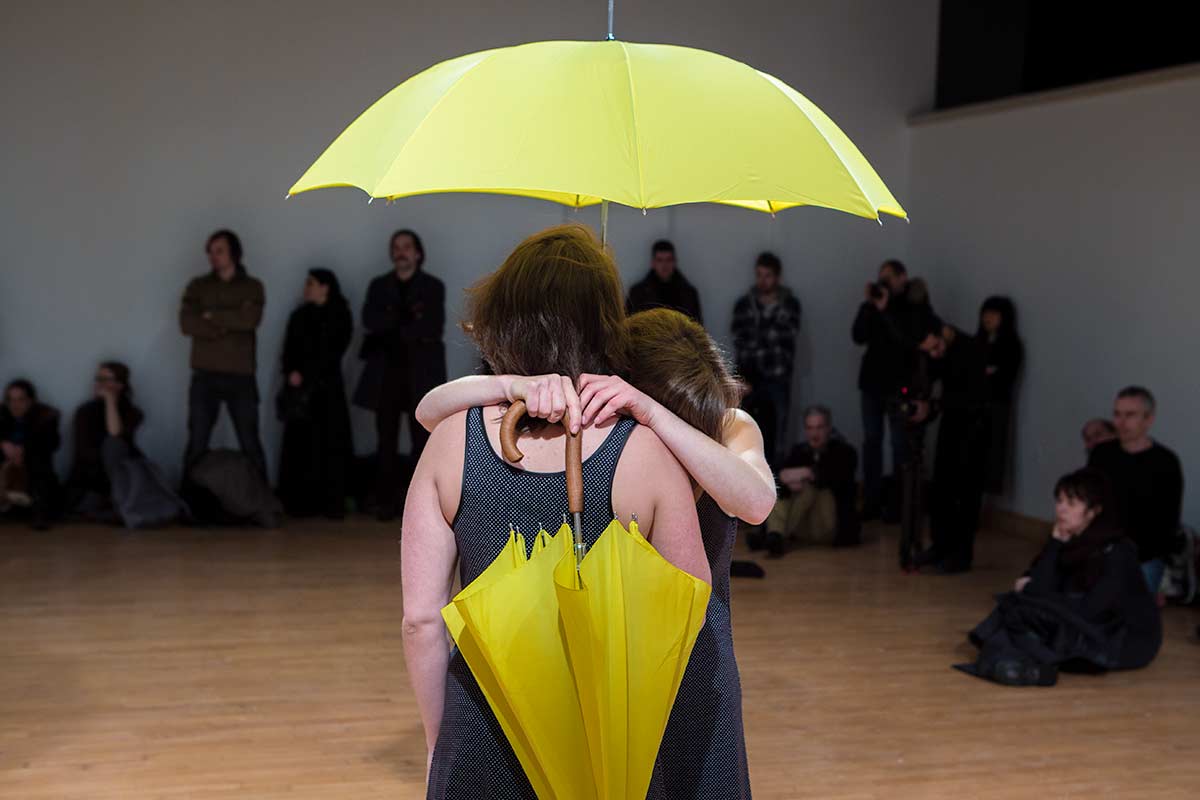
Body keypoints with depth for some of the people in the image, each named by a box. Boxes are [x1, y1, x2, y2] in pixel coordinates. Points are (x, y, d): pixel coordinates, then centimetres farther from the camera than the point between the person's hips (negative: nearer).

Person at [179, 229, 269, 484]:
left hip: (241, 377, -1)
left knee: (250, 443, 4)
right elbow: (187, 323, -7)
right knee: (196, 443, 3)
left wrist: (212, 315, -6)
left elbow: (250, 319, -13)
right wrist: (229, 325, -11)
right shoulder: (198, 286, 8)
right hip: (205, 376, 1)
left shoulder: (252, 286, 5)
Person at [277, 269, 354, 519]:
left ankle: (332, 503, -5)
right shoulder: (299, 316, 18)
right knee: (299, 444, -2)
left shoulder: (340, 317, 4)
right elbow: (289, 350, 10)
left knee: (331, 444, -6)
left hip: (327, 387, -3)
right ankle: (300, 502, 0)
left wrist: (304, 374, -11)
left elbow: (332, 353, -5)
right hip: (300, 389, 3)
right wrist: (291, 373, -8)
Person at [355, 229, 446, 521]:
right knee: (387, 441, 2)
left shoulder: (433, 287, 6)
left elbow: (433, 327, -9)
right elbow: (370, 320, -4)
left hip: (420, 373, -2)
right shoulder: (378, 286, 14)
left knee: (422, 441, -3)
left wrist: (394, 327, -9)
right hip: (386, 372, 2)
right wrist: (407, 318, -15)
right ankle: (385, 503, 6)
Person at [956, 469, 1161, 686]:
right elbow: (1044, 588, -7)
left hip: (1131, 640, -8)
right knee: (1018, 600, -12)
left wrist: (1033, 590, -14)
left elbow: (1091, 610, -25)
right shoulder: (1068, 540, 2)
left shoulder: (1116, 551, -19)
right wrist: (1056, 542, -14)